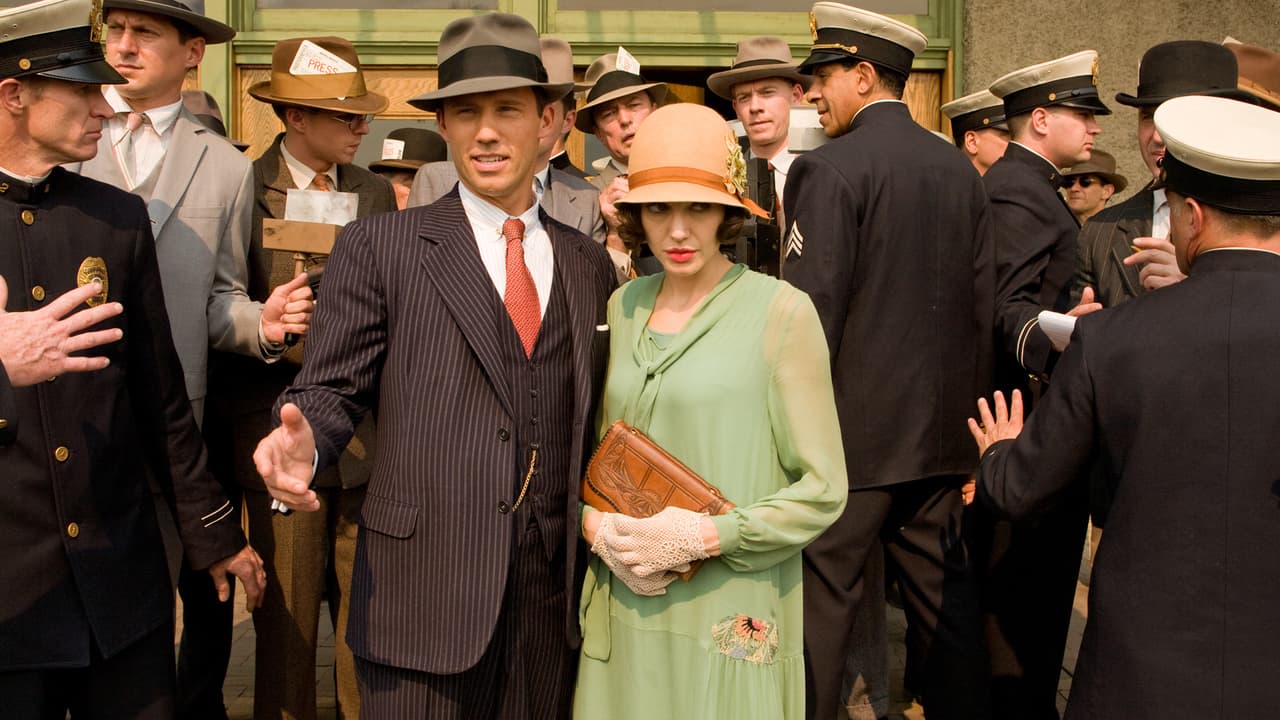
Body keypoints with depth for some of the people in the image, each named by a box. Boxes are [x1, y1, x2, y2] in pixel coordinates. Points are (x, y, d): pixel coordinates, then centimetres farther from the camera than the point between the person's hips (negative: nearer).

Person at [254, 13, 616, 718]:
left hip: (554, 599, 4)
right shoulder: (378, 245, -1)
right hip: (422, 594, -3)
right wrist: (301, 440, -23)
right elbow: (330, 389, -2)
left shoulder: (590, 263, 10)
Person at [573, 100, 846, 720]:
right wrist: (597, 527, -6)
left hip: (730, 618, -4)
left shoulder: (780, 311, -9)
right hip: (625, 607, 4)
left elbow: (822, 490, -8)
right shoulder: (624, 306, 5)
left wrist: (703, 536, -17)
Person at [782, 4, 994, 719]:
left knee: (820, 601, 2)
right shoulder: (962, 170, 9)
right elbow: (983, 306, 12)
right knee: (943, 593, 15)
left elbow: (811, 311, -15)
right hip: (942, 434, 7)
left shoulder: (831, 169, -11)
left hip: (853, 429, -7)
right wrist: (969, 424, 19)